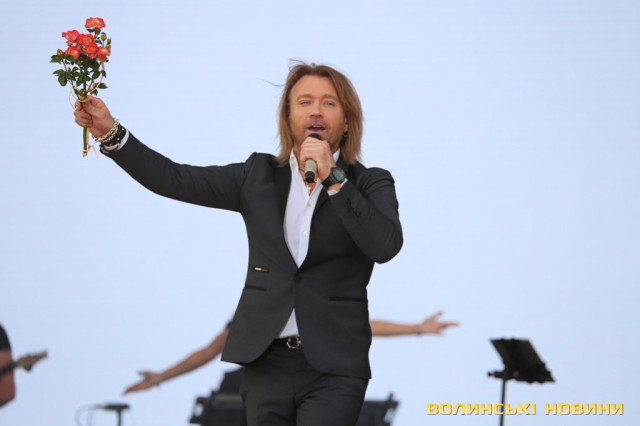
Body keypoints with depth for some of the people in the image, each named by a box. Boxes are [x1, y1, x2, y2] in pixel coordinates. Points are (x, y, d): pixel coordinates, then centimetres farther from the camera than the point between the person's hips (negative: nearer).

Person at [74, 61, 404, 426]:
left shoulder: (371, 184, 3)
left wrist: (332, 179, -18)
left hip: (333, 368, -3)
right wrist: (110, 132, -5)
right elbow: (176, 181, 5)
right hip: (267, 363, 3)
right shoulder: (259, 176, 10)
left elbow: (386, 245, -15)